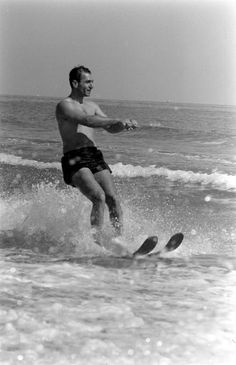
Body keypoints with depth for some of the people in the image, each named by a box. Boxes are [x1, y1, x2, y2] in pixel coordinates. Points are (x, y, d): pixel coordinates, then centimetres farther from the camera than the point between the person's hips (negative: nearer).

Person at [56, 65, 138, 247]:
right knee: (99, 197, -24)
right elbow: (87, 121, -20)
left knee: (113, 198, -9)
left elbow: (110, 128, 18)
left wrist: (124, 125, -5)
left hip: (95, 156, 7)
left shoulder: (92, 105, 20)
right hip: (74, 158, -7)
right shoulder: (64, 106, -3)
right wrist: (117, 120, -27)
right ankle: (96, 242, -19)